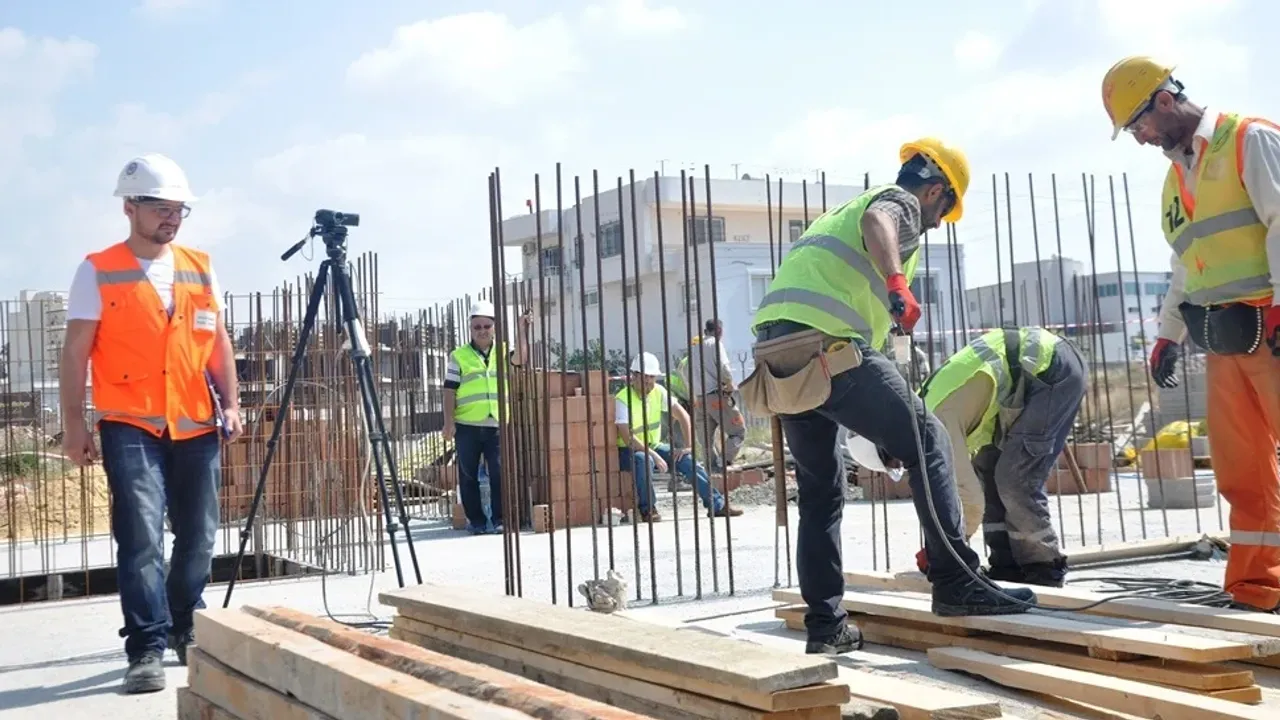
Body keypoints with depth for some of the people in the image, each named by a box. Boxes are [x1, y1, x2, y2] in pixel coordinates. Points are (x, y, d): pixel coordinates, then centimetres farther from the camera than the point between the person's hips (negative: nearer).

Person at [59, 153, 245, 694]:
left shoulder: (200, 268, 10)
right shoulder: (98, 271, -1)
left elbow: (217, 342, 14)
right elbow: (76, 352, -2)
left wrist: (231, 403, 4)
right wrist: (74, 424, -7)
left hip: (196, 426, 5)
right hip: (130, 426, -4)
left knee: (198, 536, 10)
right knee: (141, 537, -13)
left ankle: (185, 630, 27)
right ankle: (147, 650, -8)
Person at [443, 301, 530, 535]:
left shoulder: (502, 351, 12)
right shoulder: (459, 356, 6)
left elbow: (519, 358, -9)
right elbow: (450, 390, 2)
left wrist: (522, 329, -16)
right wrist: (449, 422, -6)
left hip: (497, 425, 1)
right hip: (467, 426, -1)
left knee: (499, 473, -4)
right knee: (469, 475, 5)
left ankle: (498, 519, 4)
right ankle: (475, 520, 14)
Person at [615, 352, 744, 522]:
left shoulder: (658, 391, -2)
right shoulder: (622, 399, -19)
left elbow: (683, 416, -2)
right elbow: (627, 438, -26)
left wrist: (689, 446, -12)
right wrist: (654, 455, -33)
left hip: (654, 446, 6)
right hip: (629, 451, -6)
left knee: (687, 459, -14)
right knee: (644, 459, -38)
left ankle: (717, 504, -10)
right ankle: (647, 510, -22)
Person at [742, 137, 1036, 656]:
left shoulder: (845, 209, 36)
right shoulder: (901, 202, 9)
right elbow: (877, 222, -17)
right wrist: (898, 282, -35)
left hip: (775, 353, 8)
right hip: (828, 347, -8)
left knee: (820, 491, 14)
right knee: (927, 444, 2)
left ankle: (825, 626, 15)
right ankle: (955, 581, -2)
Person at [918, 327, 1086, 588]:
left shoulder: (938, 422, -20)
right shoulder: (924, 408, 9)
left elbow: (971, 499, -22)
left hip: (1053, 371, -10)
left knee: (1015, 479, -11)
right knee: (986, 470, 9)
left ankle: (1046, 567, 5)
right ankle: (1007, 565, 13)